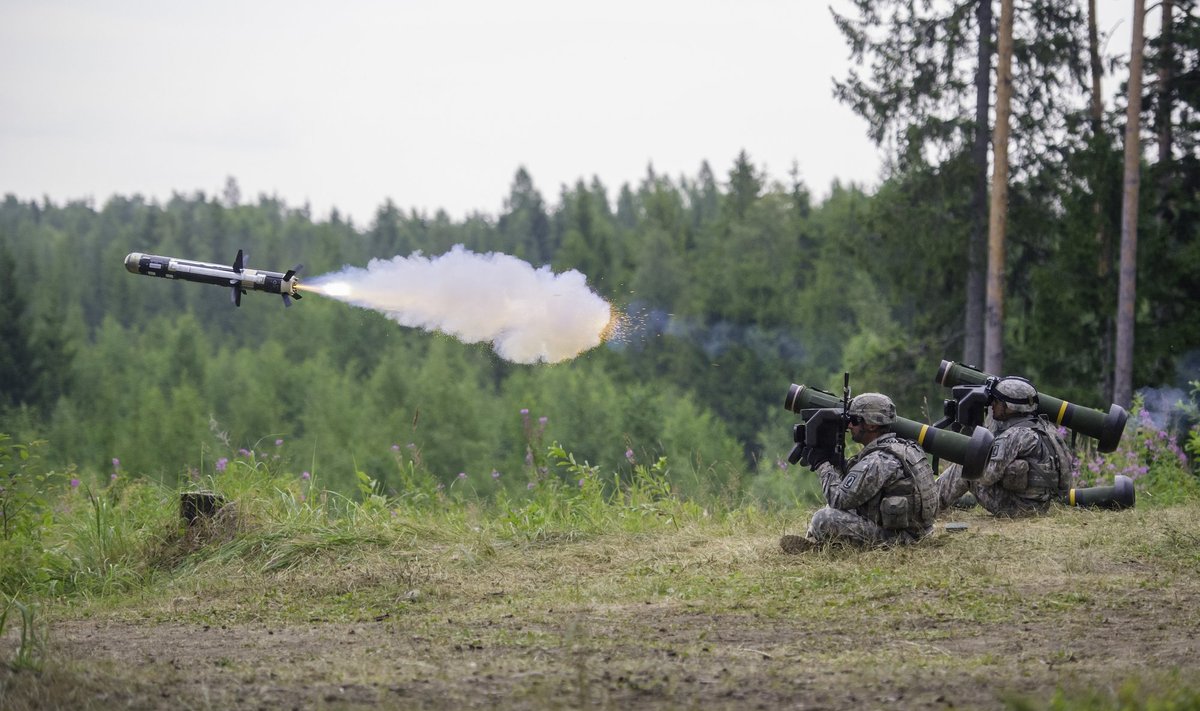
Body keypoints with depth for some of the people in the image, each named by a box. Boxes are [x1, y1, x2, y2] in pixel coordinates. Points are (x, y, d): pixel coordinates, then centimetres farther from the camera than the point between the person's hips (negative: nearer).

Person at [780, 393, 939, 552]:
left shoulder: (878, 462, -22)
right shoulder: (900, 447, 10)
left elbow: (838, 499, -17)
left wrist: (823, 465, -5)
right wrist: (833, 462, 8)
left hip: (895, 536, -10)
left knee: (823, 519, -14)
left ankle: (811, 542, 12)